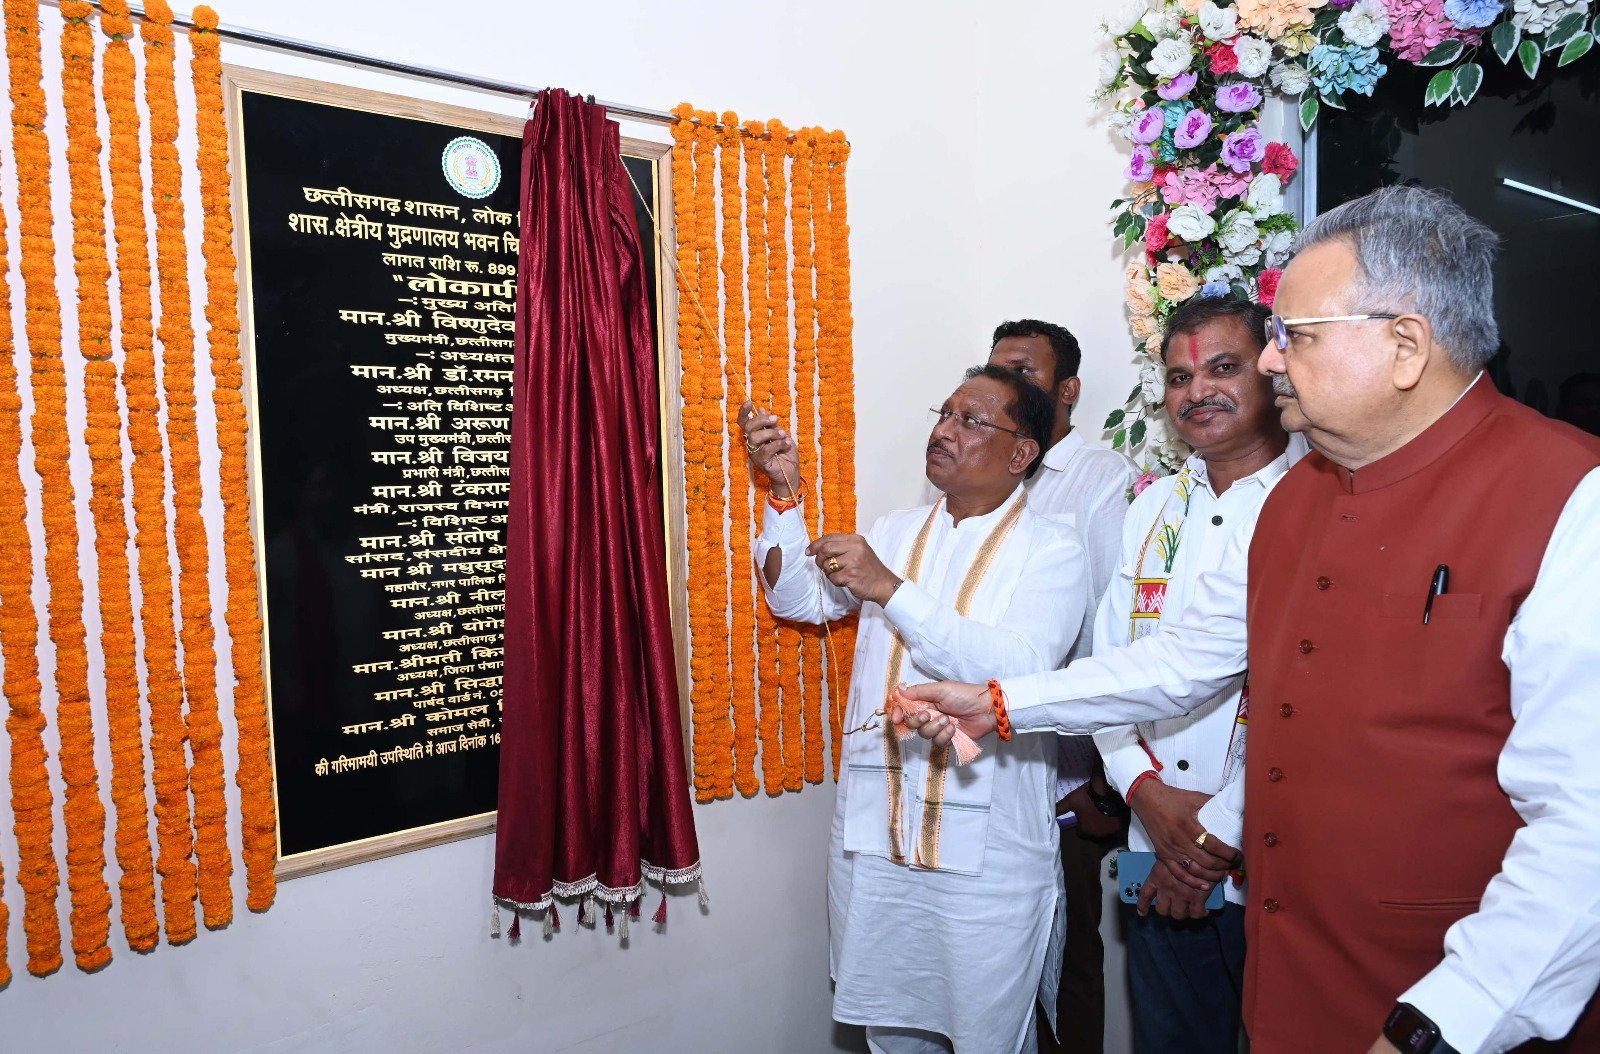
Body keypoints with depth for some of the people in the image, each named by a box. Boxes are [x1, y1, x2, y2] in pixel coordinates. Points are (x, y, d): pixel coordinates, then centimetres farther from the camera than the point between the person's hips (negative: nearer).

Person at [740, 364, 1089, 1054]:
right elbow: (802, 598, 5)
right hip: (873, 830, 5)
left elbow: (1019, 668, -22)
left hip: (986, 848, -4)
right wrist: (784, 490, -7)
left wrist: (891, 589, -26)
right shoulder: (897, 532, 11)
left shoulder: (1051, 550, -7)